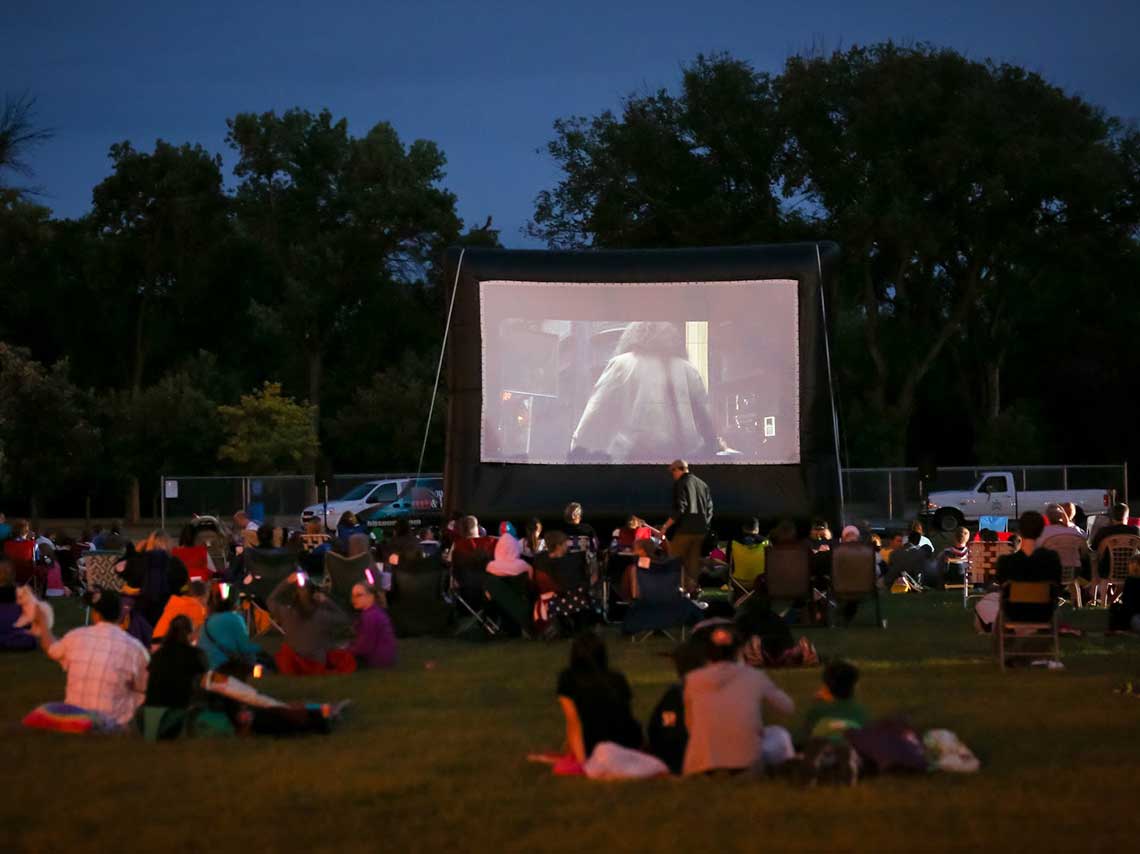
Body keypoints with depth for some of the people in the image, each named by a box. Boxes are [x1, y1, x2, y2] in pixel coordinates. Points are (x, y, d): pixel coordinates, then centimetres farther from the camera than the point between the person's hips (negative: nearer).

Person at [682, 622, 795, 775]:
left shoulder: (692, 680, 2)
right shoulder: (755, 677, -1)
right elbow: (788, 708, 15)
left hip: (700, 765, 1)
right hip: (747, 761, -1)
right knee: (779, 734, 28)